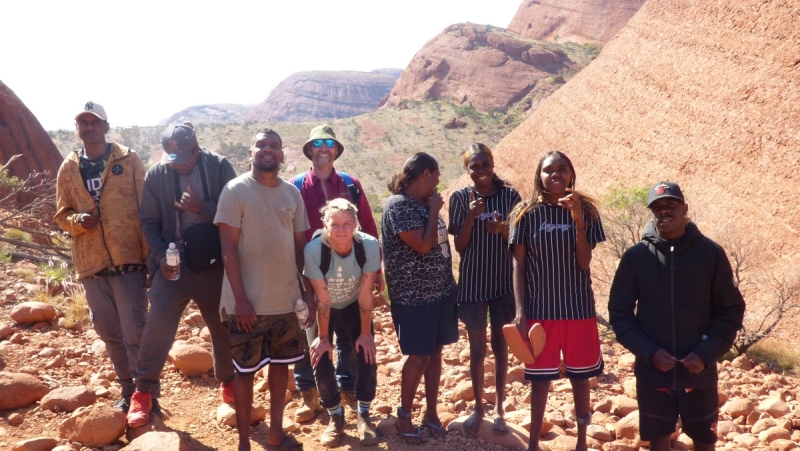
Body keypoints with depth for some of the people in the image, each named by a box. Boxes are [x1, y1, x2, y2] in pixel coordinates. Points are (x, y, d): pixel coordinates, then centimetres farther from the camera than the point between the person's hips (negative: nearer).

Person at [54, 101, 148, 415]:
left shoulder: (128, 160, -1)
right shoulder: (68, 168, 8)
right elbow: (62, 215, 14)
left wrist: (150, 256, -6)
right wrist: (78, 221, -10)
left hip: (128, 259, -4)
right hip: (90, 263, 4)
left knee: (135, 330, -4)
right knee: (109, 331, 13)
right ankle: (127, 389, 30)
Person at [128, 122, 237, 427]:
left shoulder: (220, 167, -6)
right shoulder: (156, 175, -2)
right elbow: (149, 221, 1)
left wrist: (202, 208, -24)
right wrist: (160, 255, -12)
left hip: (214, 263, 0)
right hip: (174, 262, 0)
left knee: (224, 326, 12)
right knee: (158, 325, -7)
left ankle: (229, 383, 32)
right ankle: (144, 392, 10)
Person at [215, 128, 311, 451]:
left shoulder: (292, 193, 5)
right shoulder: (236, 190, -8)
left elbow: (300, 246, 10)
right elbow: (228, 248, -11)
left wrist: (309, 293, 6)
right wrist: (241, 299, -16)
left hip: (286, 300, 5)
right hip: (249, 302, -5)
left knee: (281, 364, 15)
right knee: (246, 371, 7)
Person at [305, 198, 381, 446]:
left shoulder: (370, 246, -30)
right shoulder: (314, 250, -33)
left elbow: (365, 294, -21)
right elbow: (322, 299, -24)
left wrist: (365, 333, -13)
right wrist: (323, 337, -14)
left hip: (354, 306, 1)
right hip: (323, 310, -1)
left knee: (367, 356, -10)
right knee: (321, 361, -10)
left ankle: (363, 415, 13)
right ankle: (336, 417, 14)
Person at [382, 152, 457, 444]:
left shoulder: (425, 203, 9)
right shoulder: (398, 204, -16)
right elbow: (423, 245, -22)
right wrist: (434, 211, -12)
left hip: (441, 291, 8)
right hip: (413, 297, -7)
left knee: (435, 352, 13)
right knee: (419, 357, 2)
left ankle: (431, 412, 27)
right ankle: (404, 415, 22)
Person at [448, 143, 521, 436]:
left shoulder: (510, 196, -4)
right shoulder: (460, 198, -5)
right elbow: (459, 245, -6)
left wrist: (502, 229, -21)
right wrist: (471, 216, -20)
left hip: (504, 281, 1)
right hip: (472, 283, 0)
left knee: (500, 346, 12)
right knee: (477, 349, 10)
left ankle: (499, 408, 26)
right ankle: (478, 407, 27)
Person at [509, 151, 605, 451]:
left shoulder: (585, 210, 0)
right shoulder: (527, 213, -4)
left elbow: (584, 263, -7)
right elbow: (518, 265, -3)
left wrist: (578, 220, -18)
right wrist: (521, 311, -8)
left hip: (578, 308, 1)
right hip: (540, 309, -1)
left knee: (580, 377, 13)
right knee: (540, 378, 7)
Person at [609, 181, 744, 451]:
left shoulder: (711, 253, -5)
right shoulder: (636, 256, -5)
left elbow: (731, 310, -1)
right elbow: (619, 312, -1)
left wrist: (707, 354, -12)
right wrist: (648, 352, -13)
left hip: (700, 371, 0)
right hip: (652, 371, 0)